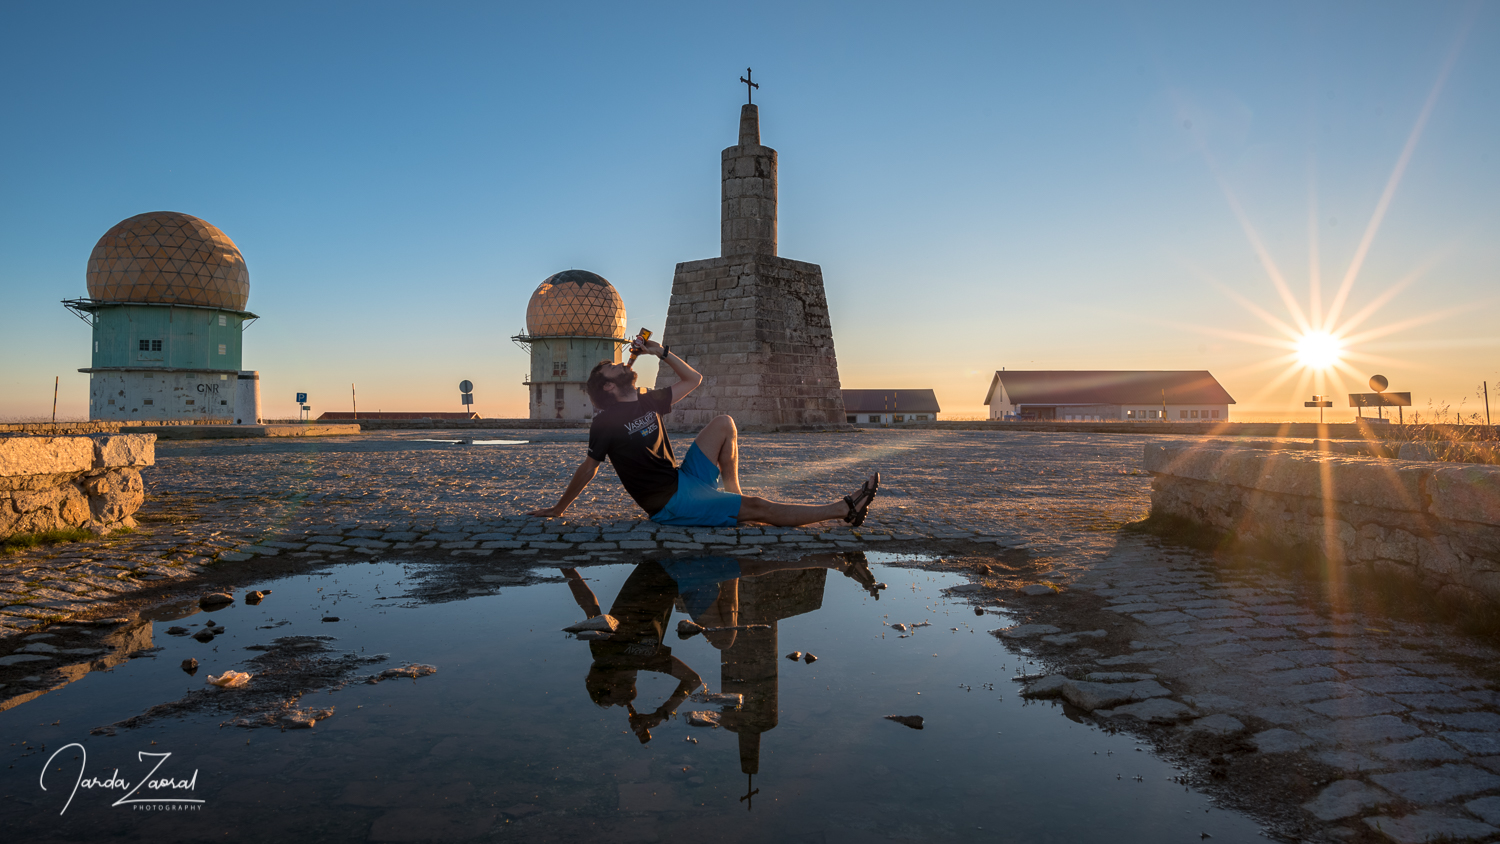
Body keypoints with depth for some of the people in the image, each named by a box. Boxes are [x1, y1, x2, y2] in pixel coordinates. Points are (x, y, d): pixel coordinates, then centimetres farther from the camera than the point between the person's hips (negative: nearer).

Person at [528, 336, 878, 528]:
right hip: (670, 505, -8)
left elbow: (693, 379, 21)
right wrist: (557, 509, 2)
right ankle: (846, 509, -13)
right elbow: (588, 468, -1)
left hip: (686, 479, 8)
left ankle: (732, 492, 2)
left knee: (724, 423, 2)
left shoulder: (648, 402, 12)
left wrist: (661, 352, 12)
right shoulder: (607, 421, -9)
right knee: (758, 508, -14)